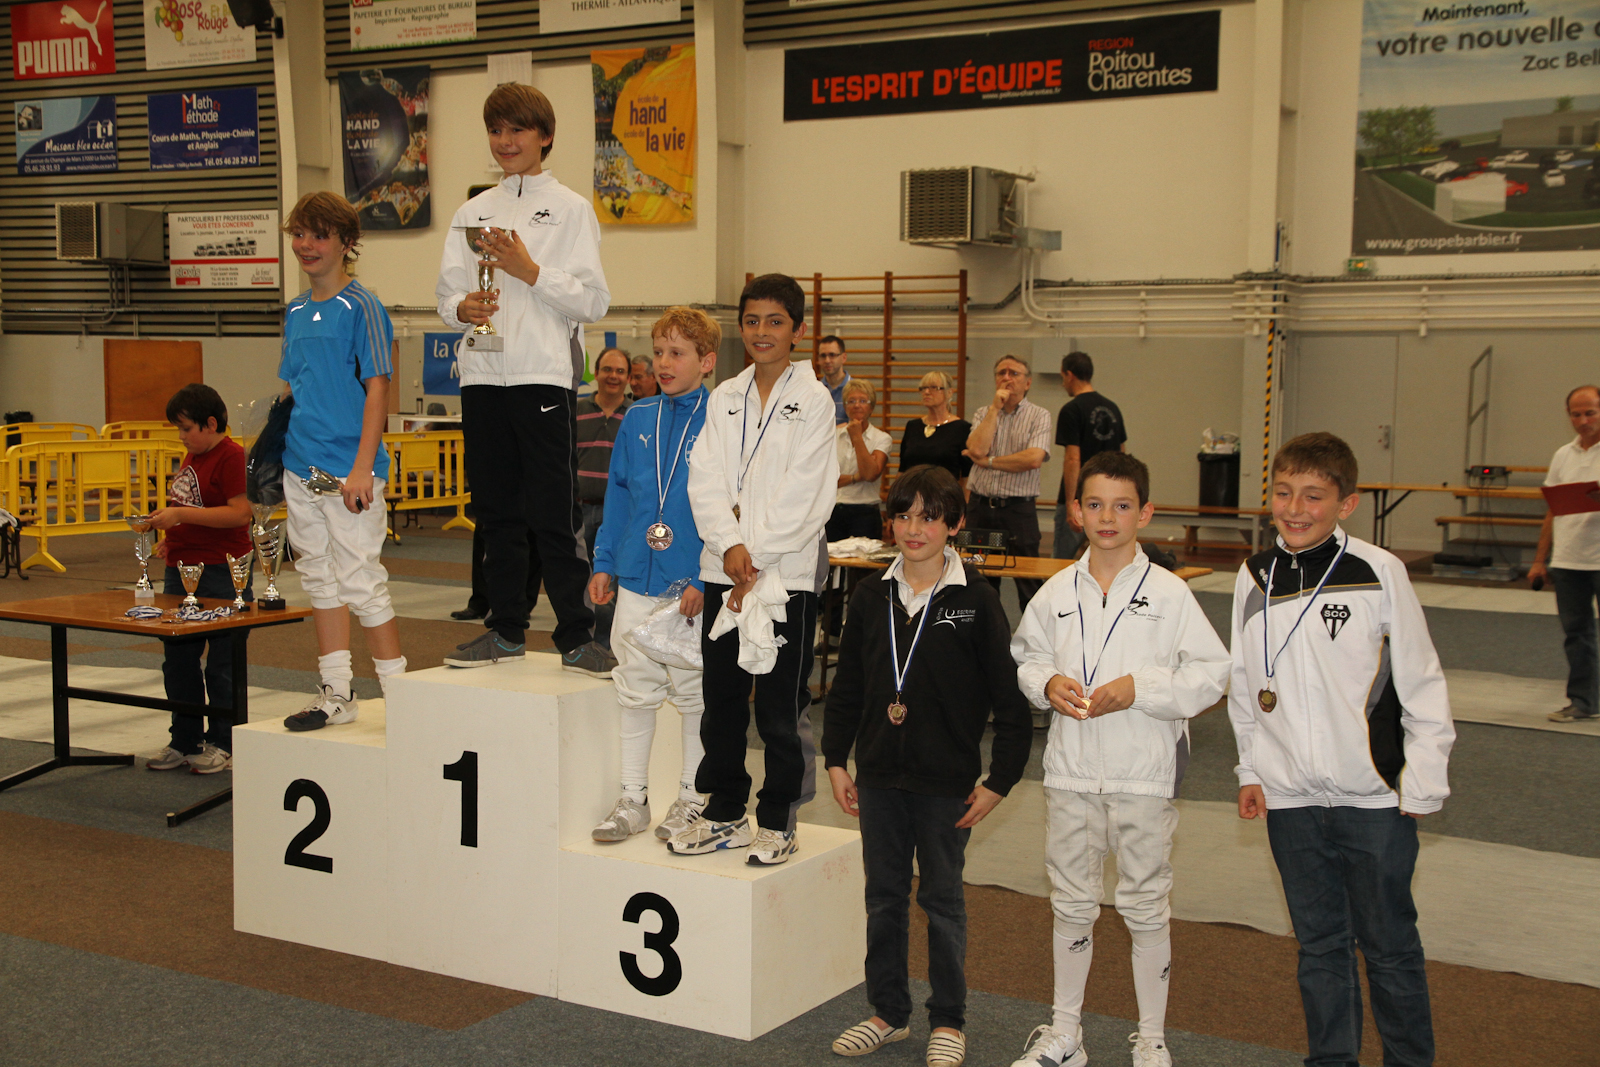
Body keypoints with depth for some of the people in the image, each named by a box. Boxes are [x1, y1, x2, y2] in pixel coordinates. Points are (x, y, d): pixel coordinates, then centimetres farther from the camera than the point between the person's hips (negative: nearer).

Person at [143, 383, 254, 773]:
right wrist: (171, 536, 9)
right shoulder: (193, 455, 15)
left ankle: (222, 743, 10)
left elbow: (239, 512, -22)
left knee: (221, 663, 0)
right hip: (182, 566, 10)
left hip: (221, 571, -10)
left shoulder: (232, 456, -13)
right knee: (178, 659, 13)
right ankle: (184, 741, 23)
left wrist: (179, 515, -23)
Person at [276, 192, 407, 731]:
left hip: (347, 468, -8)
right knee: (319, 579, 13)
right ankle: (336, 693, 23)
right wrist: (272, 456, 16)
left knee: (360, 581, -5)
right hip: (300, 465, 8)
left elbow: (377, 390, -13)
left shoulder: (361, 307, -9)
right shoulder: (295, 311, 13)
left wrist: (362, 468, -19)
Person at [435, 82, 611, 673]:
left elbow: (594, 301, -4)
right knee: (496, 509, 9)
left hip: (544, 375, -5)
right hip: (483, 375, 5)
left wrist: (529, 271, -13)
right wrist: (464, 307, -8)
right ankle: (506, 630, 19)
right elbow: (447, 295, 14)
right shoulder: (473, 211, 16)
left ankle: (576, 636, 1)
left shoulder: (571, 209, 3)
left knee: (554, 514, -6)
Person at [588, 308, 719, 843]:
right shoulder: (638, 418, 6)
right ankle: (633, 798, 23)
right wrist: (603, 562, 7)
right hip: (636, 579, 5)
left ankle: (693, 798, 23)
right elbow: (618, 493, 12)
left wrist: (704, 579, -16)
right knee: (636, 690, 11)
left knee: (695, 693, 8)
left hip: (693, 586, -4)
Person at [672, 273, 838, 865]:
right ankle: (724, 812, 23)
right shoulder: (724, 398, 12)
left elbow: (802, 492, -9)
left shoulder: (813, 400, -2)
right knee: (721, 698, 10)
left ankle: (776, 821, 13)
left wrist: (756, 554, -13)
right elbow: (705, 478, 2)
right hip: (724, 566, 5)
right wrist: (730, 545, -12)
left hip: (787, 570, -4)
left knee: (780, 705, 0)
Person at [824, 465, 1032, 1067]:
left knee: (942, 899, 8)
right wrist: (836, 759, 7)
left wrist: (999, 780, -10)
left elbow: (1010, 697, -8)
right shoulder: (871, 598, 3)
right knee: (883, 895, 13)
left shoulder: (975, 603, -10)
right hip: (879, 776, 4)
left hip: (946, 781, -4)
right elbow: (846, 687, 11)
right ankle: (889, 1012, 28)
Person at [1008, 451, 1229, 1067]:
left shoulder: (1169, 593, -7)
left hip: (1144, 772, -3)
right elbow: (1026, 656, 14)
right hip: (1071, 768, 3)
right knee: (1071, 901, 13)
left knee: (1146, 905, 7)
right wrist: (1048, 683, -7)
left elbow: (1213, 673, -7)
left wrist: (1137, 689, -17)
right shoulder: (1057, 593, 3)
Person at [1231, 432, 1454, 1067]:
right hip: (1290, 799, 4)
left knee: (1389, 944, 8)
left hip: (1375, 799, -3)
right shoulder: (1255, 579, 3)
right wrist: (1250, 770, 13)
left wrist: (1424, 784, -5)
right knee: (1320, 944, 15)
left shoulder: (1380, 573, -10)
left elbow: (1422, 685, -5)